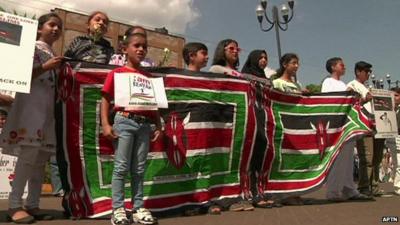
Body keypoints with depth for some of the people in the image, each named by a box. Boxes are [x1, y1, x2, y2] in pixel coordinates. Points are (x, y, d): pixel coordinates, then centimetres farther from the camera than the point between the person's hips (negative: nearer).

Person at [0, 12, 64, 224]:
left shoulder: (54, 56, 23)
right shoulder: (32, 47, 1)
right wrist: (45, 67, -18)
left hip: (49, 106, 8)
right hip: (32, 103, -8)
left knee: (42, 157, 4)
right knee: (29, 154, -15)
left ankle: (32, 204, 8)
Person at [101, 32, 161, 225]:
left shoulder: (148, 77, 15)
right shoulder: (117, 73, 2)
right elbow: (106, 99, -1)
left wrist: (158, 126, 9)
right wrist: (105, 124, -11)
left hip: (144, 124, 4)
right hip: (124, 121, -4)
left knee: (139, 169, 8)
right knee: (121, 167, -2)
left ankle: (138, 208, 15)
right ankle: (118, 209, 6)